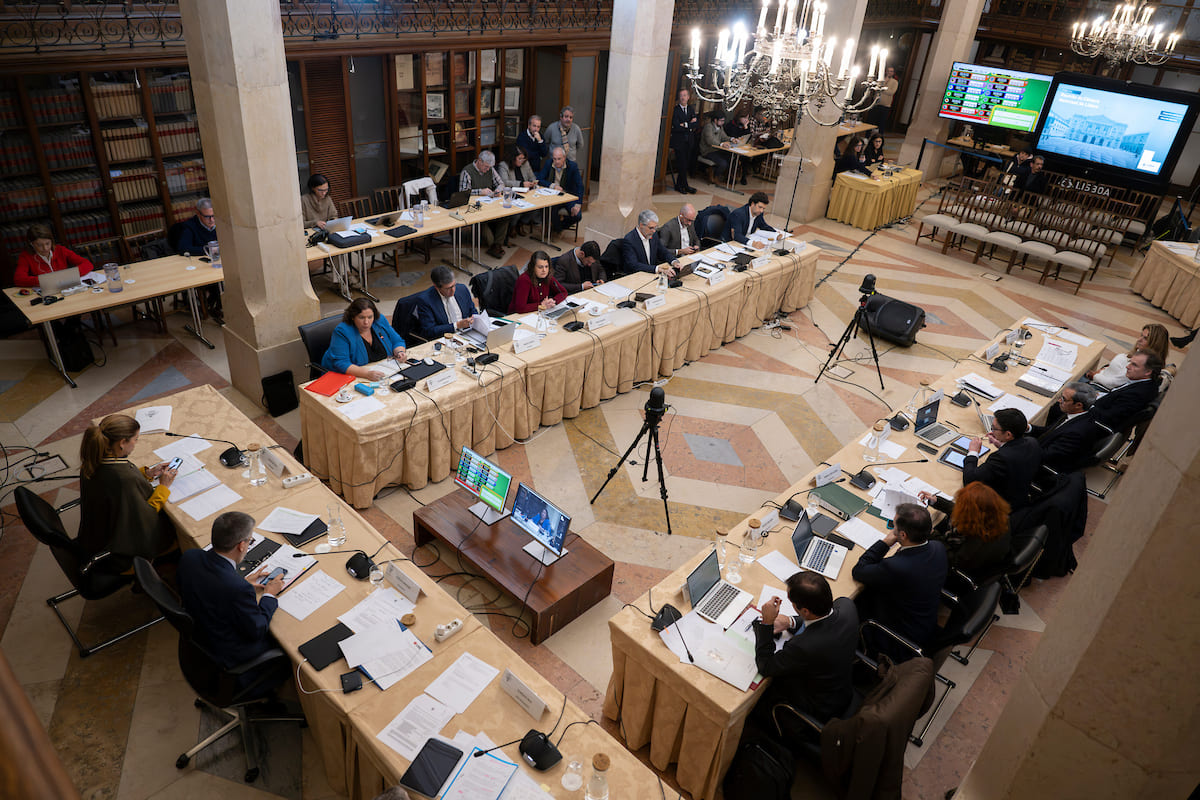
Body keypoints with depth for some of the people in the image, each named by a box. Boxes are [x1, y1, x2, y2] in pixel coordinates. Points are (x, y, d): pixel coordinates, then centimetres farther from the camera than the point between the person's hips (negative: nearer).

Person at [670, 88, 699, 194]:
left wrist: (686, 125, -16)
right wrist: (690, 126, -9)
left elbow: (695, 125, -1)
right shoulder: (675, 110, -7)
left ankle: (679, 185, 16)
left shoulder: (691, 109, 11)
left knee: (686, 163, 6)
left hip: (689, 141, 5)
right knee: (682, 164, -5)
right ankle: (685, 186, 8)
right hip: (679, 141, -5)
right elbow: (676, 127, -16)